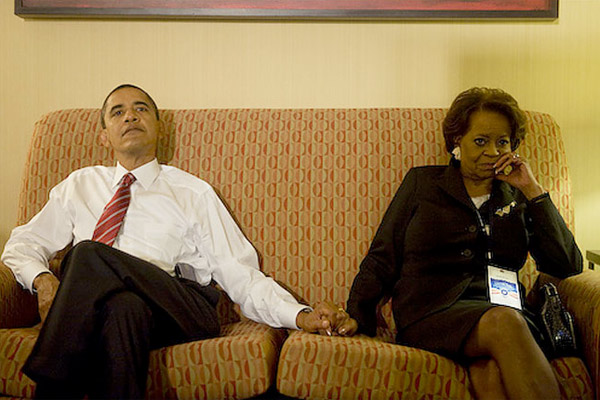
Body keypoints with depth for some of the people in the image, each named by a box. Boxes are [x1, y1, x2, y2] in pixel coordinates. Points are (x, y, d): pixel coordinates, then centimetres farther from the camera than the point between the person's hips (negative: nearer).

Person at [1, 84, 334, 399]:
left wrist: (300, 316, -6)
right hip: (86, 310, 1)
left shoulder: (193, 193, 18)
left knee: (88, 254, -29)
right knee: (125, 308, -37)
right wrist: (43, 280, 0)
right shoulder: (80, 184, 26)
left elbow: (240, 275, 11)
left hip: (177, 308, -1)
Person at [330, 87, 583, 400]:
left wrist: (532, 190, 8)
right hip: (431, 312, -1)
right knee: (503, 322, -36)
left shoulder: (516, 199, 22)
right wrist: (356, 313, -3)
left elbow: (568, 265, 11)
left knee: (490, 367, -37)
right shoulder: (422, 182, 18)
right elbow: (383, 256, 13)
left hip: (500, 309, 2)